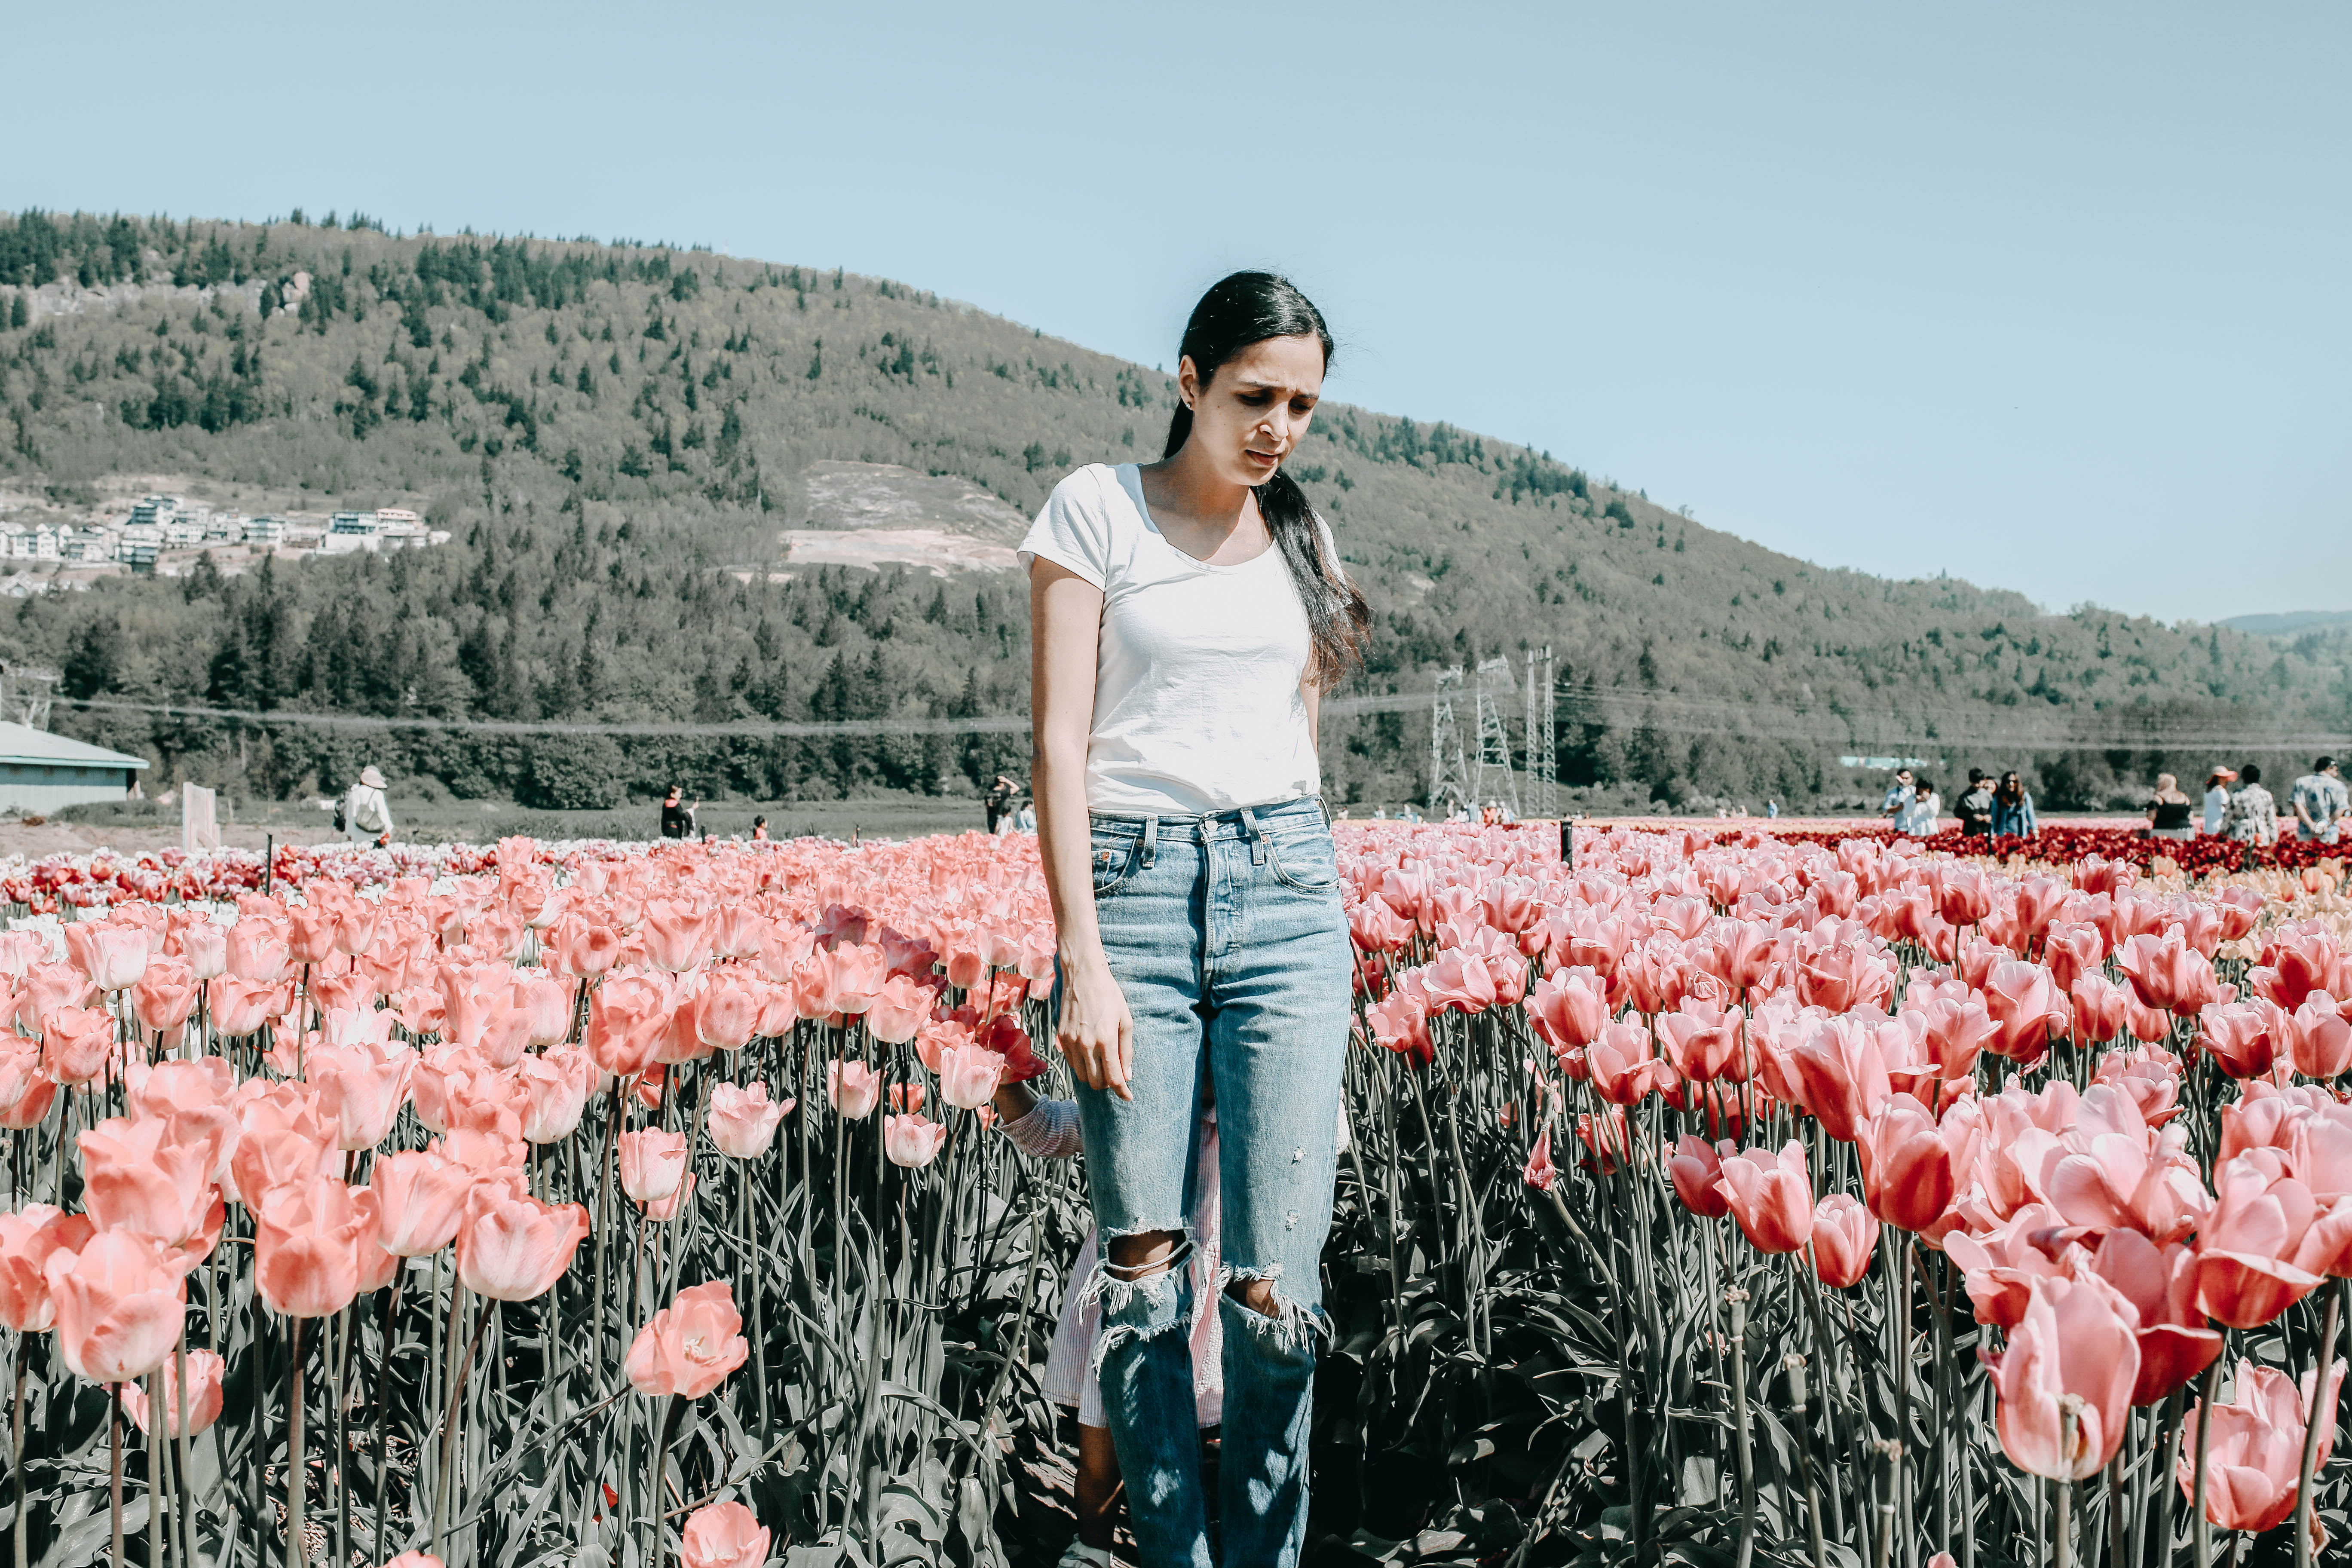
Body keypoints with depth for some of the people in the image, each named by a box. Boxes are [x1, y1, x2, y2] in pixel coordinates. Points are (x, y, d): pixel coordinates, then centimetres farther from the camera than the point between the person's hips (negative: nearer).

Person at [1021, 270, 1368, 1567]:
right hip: (1132, 883, -2)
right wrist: (1081, 958, -12)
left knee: (1278, 1278, -3)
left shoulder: (1300, 533, 13)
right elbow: (1058, 743, -5)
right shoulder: (1095, 511, 0)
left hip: (1286, 889, 3)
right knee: (1142, 1266, -1)